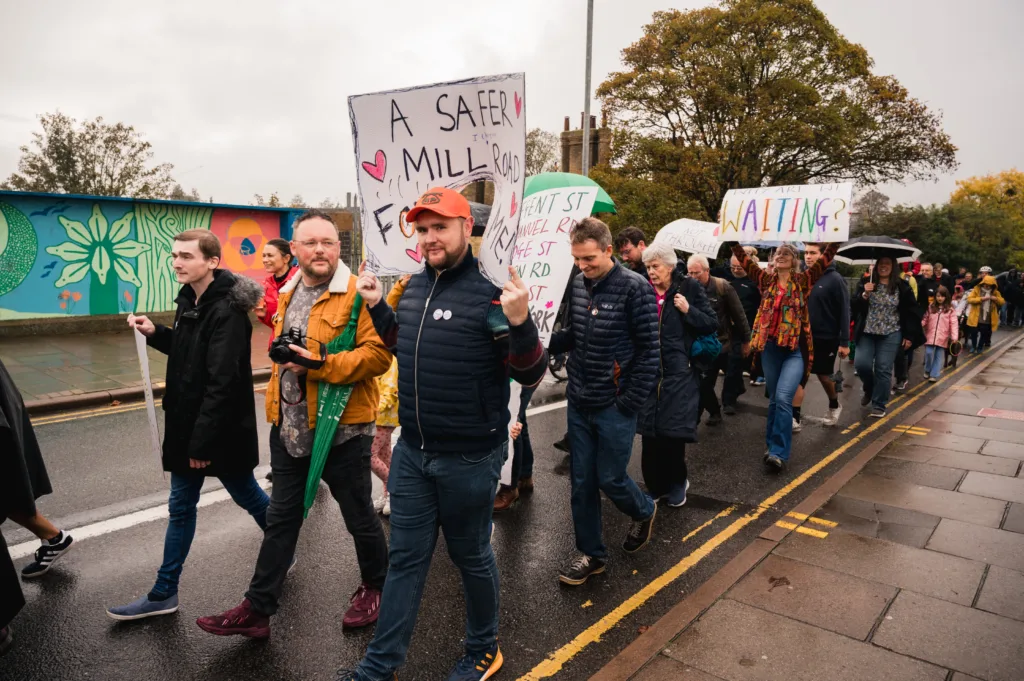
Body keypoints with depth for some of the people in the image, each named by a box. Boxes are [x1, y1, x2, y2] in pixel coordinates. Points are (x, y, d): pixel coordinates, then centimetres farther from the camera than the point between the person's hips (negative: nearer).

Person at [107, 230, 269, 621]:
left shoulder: (227, 310, -22)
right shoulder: (190, 300, 7)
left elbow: (222, 382, -25)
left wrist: (203, 440, -23)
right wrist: (155, 334, 3)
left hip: (221, 428, -9)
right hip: (188, 425, 9)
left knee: (246, 495, 12)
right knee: (181, 506, 15)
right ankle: (164, 593, 27)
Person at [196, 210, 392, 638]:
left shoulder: (356, 294, -13)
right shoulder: (288, 294, 12)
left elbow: (378, 354, -22)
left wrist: (321, 365, -27)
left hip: (341, 427, -6)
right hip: (289, 426, 7)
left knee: (359, 516, 12)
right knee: (281, 518, 15)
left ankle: (374, 587, 35)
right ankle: (257, 609, 27)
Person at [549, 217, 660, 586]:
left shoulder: (635, 287, -13)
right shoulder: (577, 285, 3)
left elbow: (650, 349, -12)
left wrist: (630, 402, -14)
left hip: (614, 406, -5)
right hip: (578, 403, 5)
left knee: (610, 479, 6)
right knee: (581, 482, 11)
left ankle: (644, 511, 39)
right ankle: (590, 554, 28)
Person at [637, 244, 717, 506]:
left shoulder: (689, 287, -1)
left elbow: (712, 323, -1)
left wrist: (688, 310, -14)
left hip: (679, 373, -3)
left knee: (674, 431, -1)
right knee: (649, 432, 5)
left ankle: (676, 483, 24)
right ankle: (656, 485, 22)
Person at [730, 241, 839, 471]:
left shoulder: (803, 280, 2)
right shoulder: (766, 280, 9)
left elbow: (825, 260, -6)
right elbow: (744, 260, 6)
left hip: (795, 348, -3)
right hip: (770, 346, 3)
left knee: (783, 398, -15)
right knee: (774, 399, 13)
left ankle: (779, 452, -10)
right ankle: (771, 445, 26)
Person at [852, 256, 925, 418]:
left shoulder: (902, 286, 0)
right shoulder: (865, 283, 1)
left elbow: (911, 312, 2)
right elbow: (854, 307, -3)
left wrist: (909, 336, -3)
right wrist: (864, 294, -20)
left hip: (891, 335, -1)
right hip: (867, 333, 1)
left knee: (883, 369, -3)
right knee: (861, 364, -10)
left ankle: (879, 405, 7)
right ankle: (869, 389, 22)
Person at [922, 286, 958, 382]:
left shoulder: (950, 309, -1)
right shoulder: (931, 307, 6)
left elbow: (954, 324, -6)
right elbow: (925, 320, 5)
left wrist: (954, 337, -14)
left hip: (942, 337, -1)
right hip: (930, 336, 1)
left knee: (939, 356, 4)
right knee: (928, 353, -4)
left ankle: (934, 375, 9)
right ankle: (927, 370, 20)